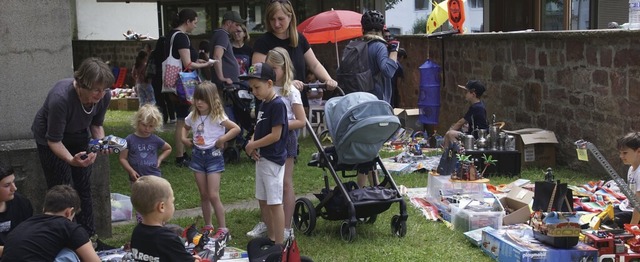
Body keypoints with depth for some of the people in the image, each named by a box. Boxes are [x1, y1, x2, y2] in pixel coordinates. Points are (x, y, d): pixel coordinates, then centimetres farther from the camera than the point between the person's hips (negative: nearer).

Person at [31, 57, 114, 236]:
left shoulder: (104, 97, -24)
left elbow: (96, 125, -5)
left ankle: (89, 237, 11)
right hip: (49, 138, -4)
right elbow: (54, 140, -31)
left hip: (78, 136, 5)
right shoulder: (60, 98, -40)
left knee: (84, 187, 3)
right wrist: (72, 160, -48)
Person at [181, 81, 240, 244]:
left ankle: (223, 230, 2)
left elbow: (236, 128, -21)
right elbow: (185, 127, 24)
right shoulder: (193, 116, 3)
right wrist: (184, 139, 7)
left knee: (213, 196, -8)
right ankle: (208, 227, 24)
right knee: (203, 195, 12)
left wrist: (222, 139, -22)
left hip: (213, 155, -6)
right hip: (198, 155, 6)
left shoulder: (217, 117, -15)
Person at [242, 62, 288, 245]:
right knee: (263, 201, 16)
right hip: (261, 158, 9)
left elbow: (275, 135, -20)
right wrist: (252, 144, -3)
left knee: (274, 202, -5)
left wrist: (253, 145, -11)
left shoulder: (278, 105, -17)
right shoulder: (263, 104, 10)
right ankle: (271, 238, 28)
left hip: (273, 159, -9)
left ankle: (279, 244, 2)